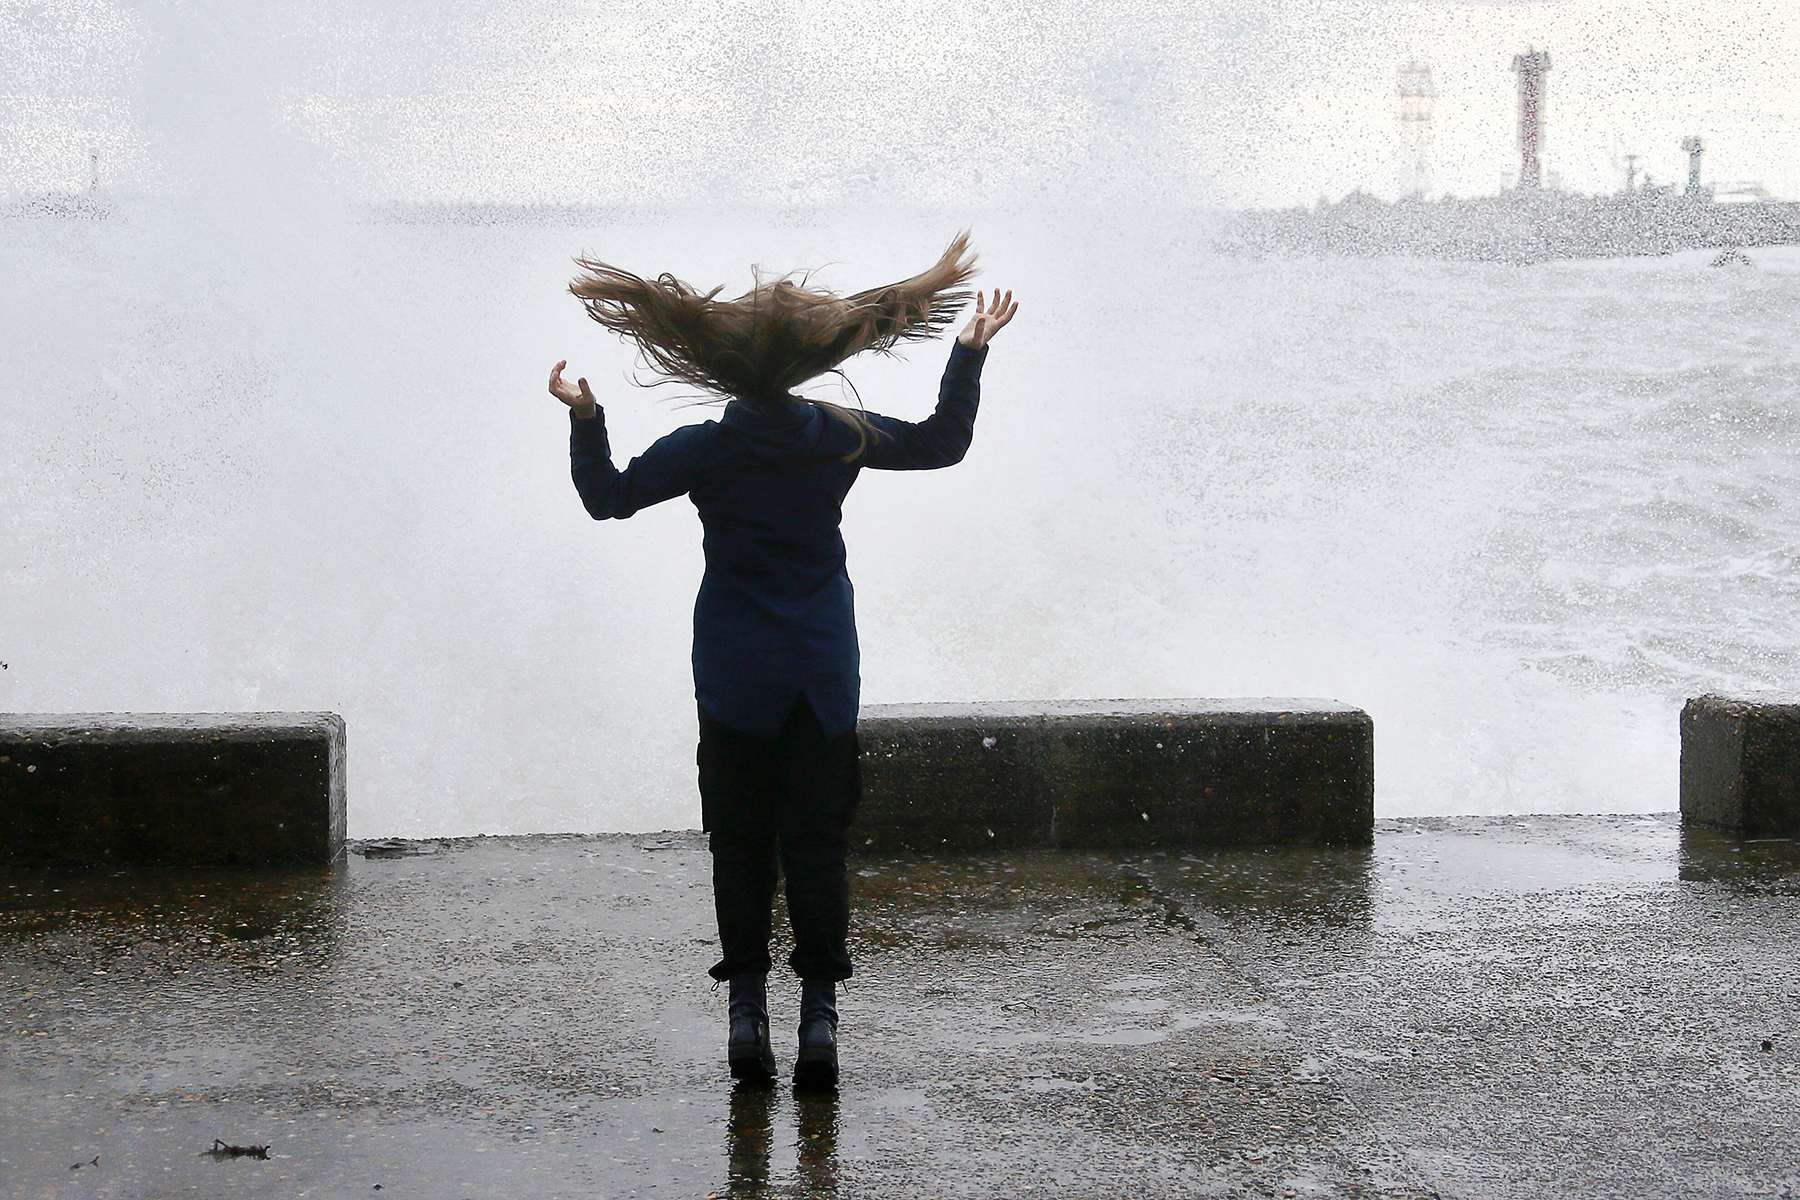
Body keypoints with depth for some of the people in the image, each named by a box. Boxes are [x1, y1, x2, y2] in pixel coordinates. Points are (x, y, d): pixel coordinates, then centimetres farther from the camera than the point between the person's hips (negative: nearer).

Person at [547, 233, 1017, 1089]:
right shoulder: (842, 438, -4)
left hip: (734, 678, -1)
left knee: (739, 842, 7)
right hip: (823, 674, 1)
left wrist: (584, 418, 4)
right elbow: (943, 443, 9)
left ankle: (746, 1009, 6)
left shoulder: (703, 450, -9)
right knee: (817, 840, 4)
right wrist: (972, 352, 15)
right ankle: (819, 1011, 0)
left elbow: (607, 496, 1)